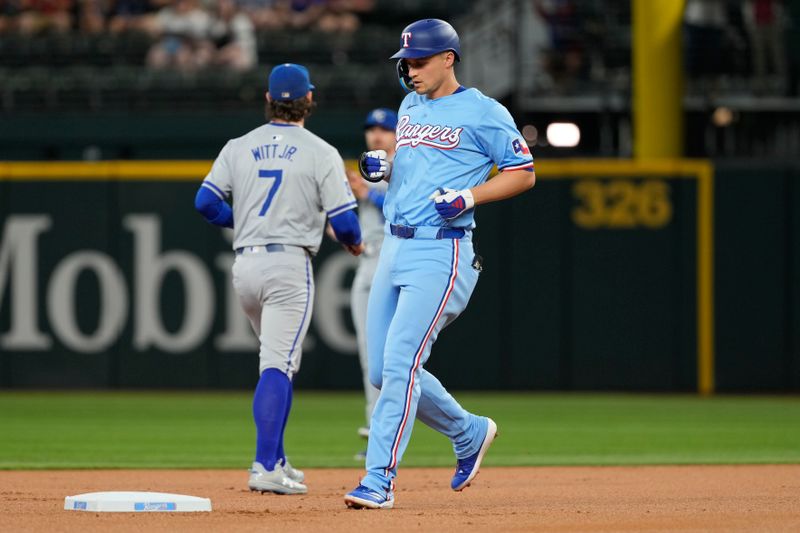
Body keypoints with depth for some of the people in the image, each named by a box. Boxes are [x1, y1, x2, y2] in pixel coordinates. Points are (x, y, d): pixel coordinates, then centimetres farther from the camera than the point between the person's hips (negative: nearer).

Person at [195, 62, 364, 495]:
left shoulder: (239, 148, 8)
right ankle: (265, 468, -21)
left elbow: (206, 202, 3)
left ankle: (276, 461, 21)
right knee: (278, 365, -10)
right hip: (289, 263, -5)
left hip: (245, 265, 5)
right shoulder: (321, 153, -3)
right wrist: (354, 242, 16)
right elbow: (342, 220, -7)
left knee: (280, 361, 21)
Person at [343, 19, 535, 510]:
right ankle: (469, 433, 28)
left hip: (442, 252, -8)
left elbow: (524, 174, -3)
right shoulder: (410, 107, 16)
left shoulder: (483, 112, -6)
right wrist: (383, 167, 6)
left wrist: (468, 197, -16)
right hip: (395, 247, 8)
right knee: (383, 371, 8)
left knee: (400, 364, -16)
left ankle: (380, 481, -14)